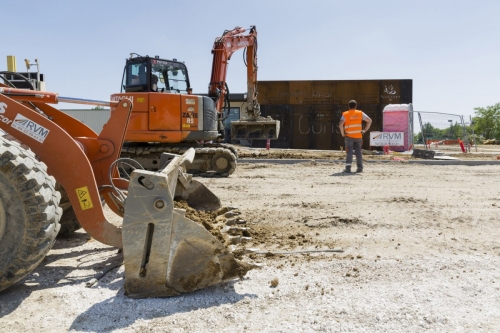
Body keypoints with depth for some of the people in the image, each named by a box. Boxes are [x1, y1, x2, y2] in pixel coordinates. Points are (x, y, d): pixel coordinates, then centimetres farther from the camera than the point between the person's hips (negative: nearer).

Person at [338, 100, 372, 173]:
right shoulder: (360, 113, 6)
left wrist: (342, 133, -6)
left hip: (349, 136, -2)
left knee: (349, 152, 0)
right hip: (358, 136, 2)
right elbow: (369, 121, 4)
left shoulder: (345, 114, -2)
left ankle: (348, 168, -8)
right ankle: (360, 168, 12)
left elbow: (340, 124, -16)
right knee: (358, 152, 10)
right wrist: (365, 130, 6)